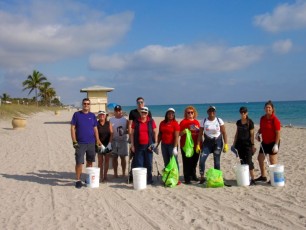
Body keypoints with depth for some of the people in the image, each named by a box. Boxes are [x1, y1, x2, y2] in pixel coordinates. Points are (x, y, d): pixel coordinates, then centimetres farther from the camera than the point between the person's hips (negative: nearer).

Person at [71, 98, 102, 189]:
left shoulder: (92, 115, 8)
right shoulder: (76, 114, -1)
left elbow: (95, 128, 12)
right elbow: (72, 128, -2)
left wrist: (97, 140, 3)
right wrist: (74, 141, -9)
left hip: (91, 143, 3)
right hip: (80, 143, -3)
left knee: (90, 161, 12)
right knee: (79, 162, -5)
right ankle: (78, 180, 6)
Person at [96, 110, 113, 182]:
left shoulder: (108, 123, 3)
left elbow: (111, 133, -1)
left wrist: (109, 143, -11)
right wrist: (100, 145, -14)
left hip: (108, 145, 2)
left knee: (107, 160, 5)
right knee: (100, 161, -1)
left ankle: (105, 176, 13)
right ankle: (101, 176, 4)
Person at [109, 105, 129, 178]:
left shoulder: (125, 120, 3)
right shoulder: (111, 120, 8)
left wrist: (124, 132, -16)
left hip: (123, 141, -1)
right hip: (114, 141, 1)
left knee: (123, 157, 2)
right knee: (114, 157, 5)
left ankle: (123, 173, 9)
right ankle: (115, 173, 13)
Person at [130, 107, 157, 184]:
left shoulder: (151, 121, 4)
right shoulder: (135, 122, 4)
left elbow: (155, 132, 8)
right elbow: (132, 133, 5)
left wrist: (155, 143, 1)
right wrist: (132, 145, 1)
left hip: (148, 146, 0)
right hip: (138, 146, 0)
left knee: (148, 164, 6)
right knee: (139, 164, 3)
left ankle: (149, 179, 16)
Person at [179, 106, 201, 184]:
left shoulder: (197, 122, 12)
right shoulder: (183, 122, -2)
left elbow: (199, 133, 20)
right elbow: (179, 134, -2)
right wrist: (184, 132, -23)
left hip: (195, 145, 5)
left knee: (194, 161, 12)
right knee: (187, 162, -4)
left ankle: (193, 176, 27)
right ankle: (187, 178, 1)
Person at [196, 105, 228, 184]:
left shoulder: (219, 121, -1)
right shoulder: (203, 121, 0)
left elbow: (224, 133, -1)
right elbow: (200, 134, 1)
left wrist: (226, 144, -8)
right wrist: (198, 145, -4)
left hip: (217, 142, -1)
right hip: (207, 142, 1)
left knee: (217, 161, 1)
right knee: (202, 159, -12)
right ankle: (202, 177, 1)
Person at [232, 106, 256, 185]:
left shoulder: (250, 122, -6)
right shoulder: (238, 122, 9)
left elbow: (252, 134, -7)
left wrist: (253, 145, -10)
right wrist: (234, 143, 15)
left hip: (247, 143, -5)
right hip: (240, 143, 5)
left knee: (248, 161, -8)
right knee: (242, 161, 9)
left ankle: (253, 179, -5)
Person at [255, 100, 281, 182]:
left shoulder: (275, 119, -16)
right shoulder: (262, 118, 5)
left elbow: (278, 133, -18)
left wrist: (276, 145, -22)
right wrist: (258, 133, -2)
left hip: (272, 142, -8)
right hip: (264, 142, 8)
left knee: (272, 161, -1)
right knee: (260, 159, 13)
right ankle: (263, 176, 28)